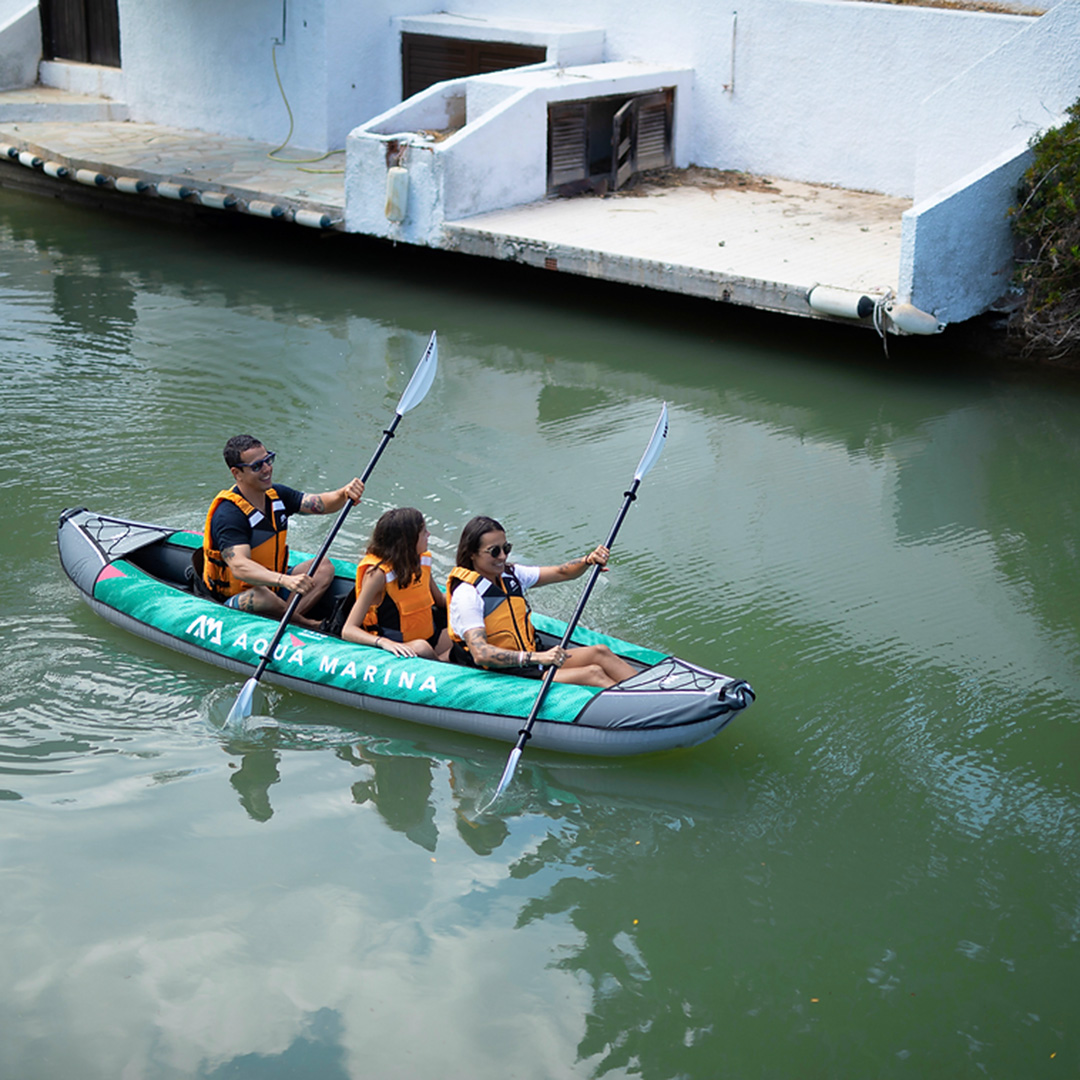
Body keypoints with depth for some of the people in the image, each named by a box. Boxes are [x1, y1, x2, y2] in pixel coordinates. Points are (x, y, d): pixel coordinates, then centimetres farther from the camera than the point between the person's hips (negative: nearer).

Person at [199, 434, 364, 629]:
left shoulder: (276, 495, 2)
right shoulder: (228, 514, -25)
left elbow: (320, 504, -4)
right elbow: (239, 566, -39)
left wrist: (344, 494, -29)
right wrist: (284, 580, -55)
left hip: (272, 584, 9)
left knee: (324, 567, -6)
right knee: (262, 596, -39)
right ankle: (308, 625, -14)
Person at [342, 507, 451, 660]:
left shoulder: (423, 560, 3)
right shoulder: (378, 573, -19)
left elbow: (440, 599, 24)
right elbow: (348, 630, -24)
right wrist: (384, 642, -41)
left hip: (429, 636, 7)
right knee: (421, 648, -37)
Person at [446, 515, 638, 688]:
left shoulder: (509, 575, 7)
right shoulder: (466, 595, -18)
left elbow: (561, 573, 8)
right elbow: (480, 653, -31)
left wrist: (588, 560, -15)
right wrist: (536, 658, -39)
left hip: (529, 658, 8)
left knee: (600, 652, -11)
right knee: (593, 674, -20)